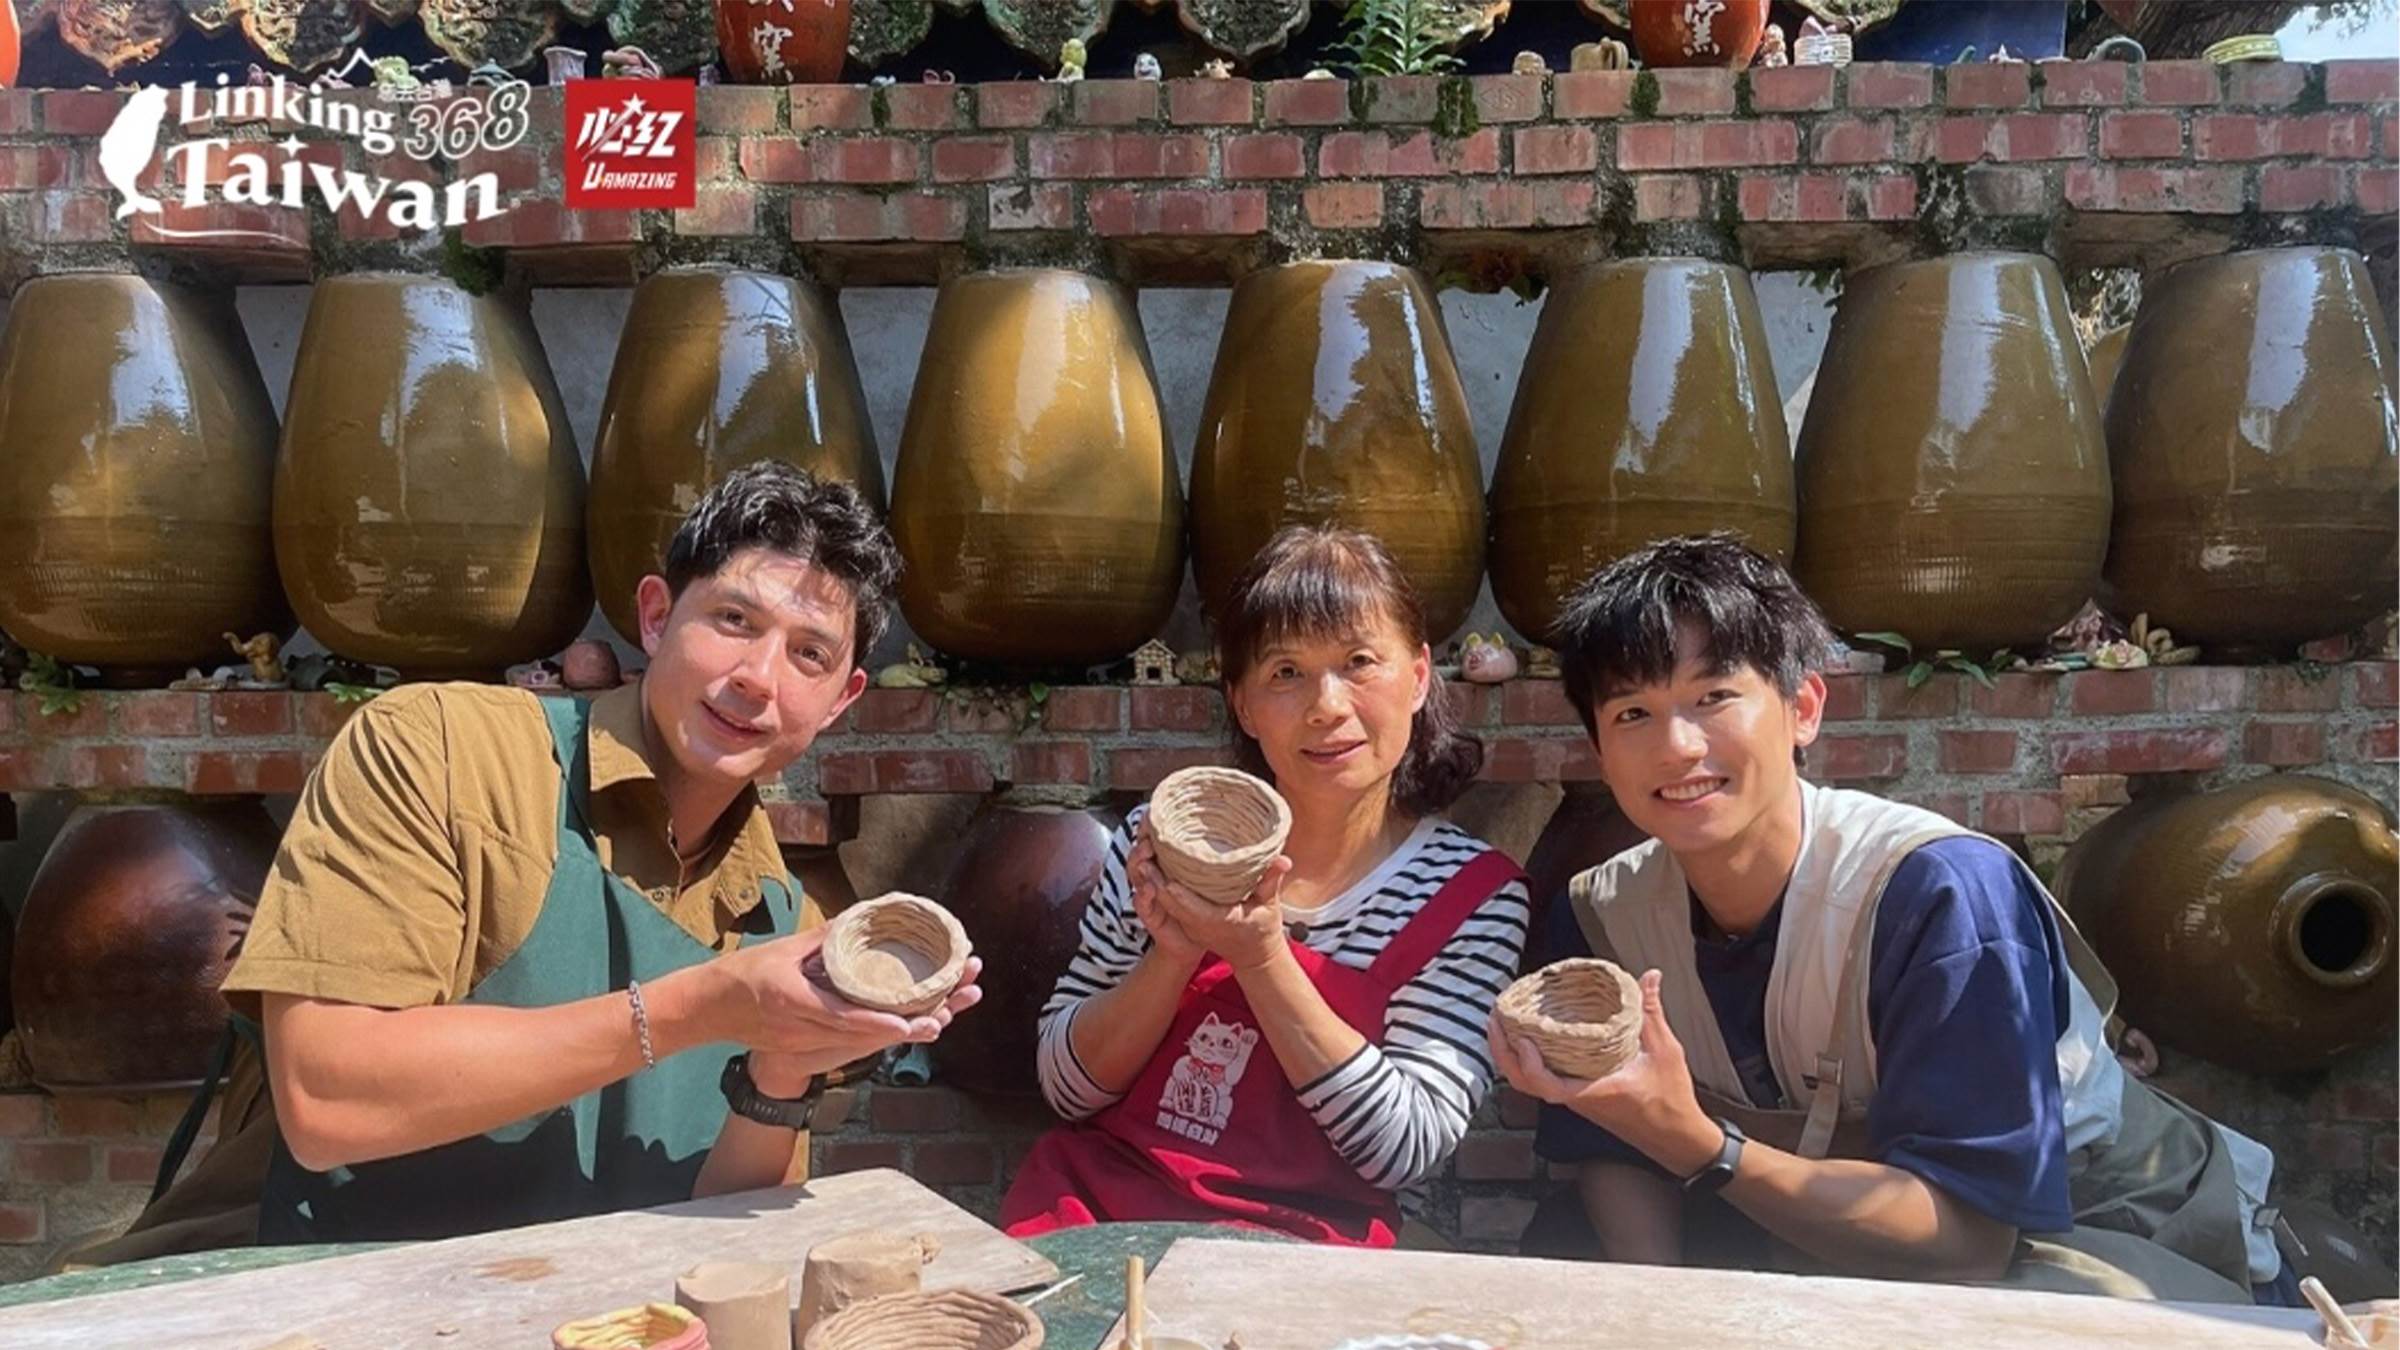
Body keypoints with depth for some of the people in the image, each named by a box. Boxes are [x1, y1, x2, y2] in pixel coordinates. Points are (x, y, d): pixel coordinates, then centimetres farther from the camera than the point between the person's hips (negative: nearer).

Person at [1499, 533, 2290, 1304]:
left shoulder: (1939, 891, -30)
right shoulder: (1603, 916, -12)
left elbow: (1966, 1225, -30)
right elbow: (1617, 1160, -5)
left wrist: (1692, 1143, -41)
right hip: (1824, 1237, 4)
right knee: (1559, 1250, -11)